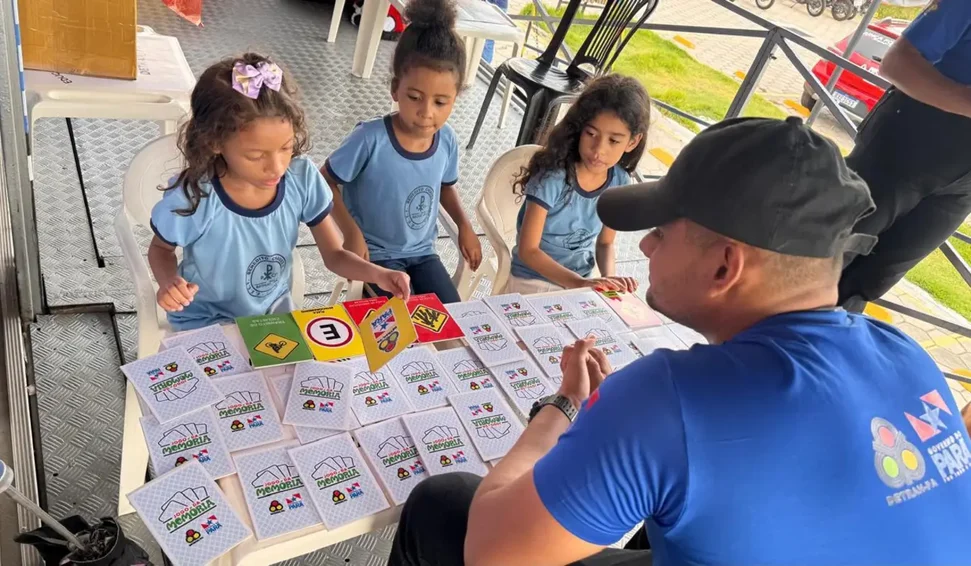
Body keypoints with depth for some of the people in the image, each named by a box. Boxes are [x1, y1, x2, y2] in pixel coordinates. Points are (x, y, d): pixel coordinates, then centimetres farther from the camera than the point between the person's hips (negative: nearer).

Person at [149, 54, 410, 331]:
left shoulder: (302, 178, -19)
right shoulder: (192, 199, -26)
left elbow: (334, 255, -8)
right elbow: (161, 249, -3)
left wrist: (377, 273, -26)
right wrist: (168, 282, -25)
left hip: (275, 309, 4)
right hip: (207, 322, -3)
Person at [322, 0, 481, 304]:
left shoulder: (448, 141, -8)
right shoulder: (371, 138, -23)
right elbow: (325, 182, -12)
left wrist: (464, 225, 0)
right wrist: (351, 233, -21)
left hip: (422, 252, 5)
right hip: (376, 253, -5)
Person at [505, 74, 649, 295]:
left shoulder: (619, 182, -7)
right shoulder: (552, 177, -22)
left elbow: (605, 243, 7)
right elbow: (527, 251, -19)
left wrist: (609, 277, -12)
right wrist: (579, 282, -27)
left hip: (581, 284, 4)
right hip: (533, 283, -4)